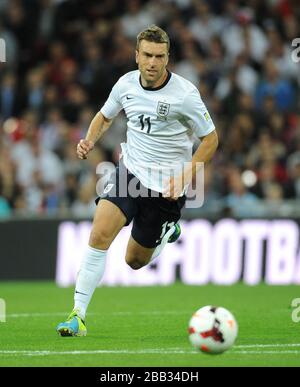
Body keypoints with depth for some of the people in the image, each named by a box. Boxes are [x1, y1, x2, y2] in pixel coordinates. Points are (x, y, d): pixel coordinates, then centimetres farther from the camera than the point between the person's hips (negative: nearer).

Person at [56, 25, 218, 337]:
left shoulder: (185, 94, -17)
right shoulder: (126, 84, -5)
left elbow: (210, 139, -6)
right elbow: (105, 116, 15)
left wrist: (185, 178, -17)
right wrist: (90, 141, -6)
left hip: (166, 185, -2)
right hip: (130, 171, 2)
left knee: (135, 260, 8)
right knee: (100, 232, -22)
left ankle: (167, 229, 42)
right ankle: (78, 316, -18)